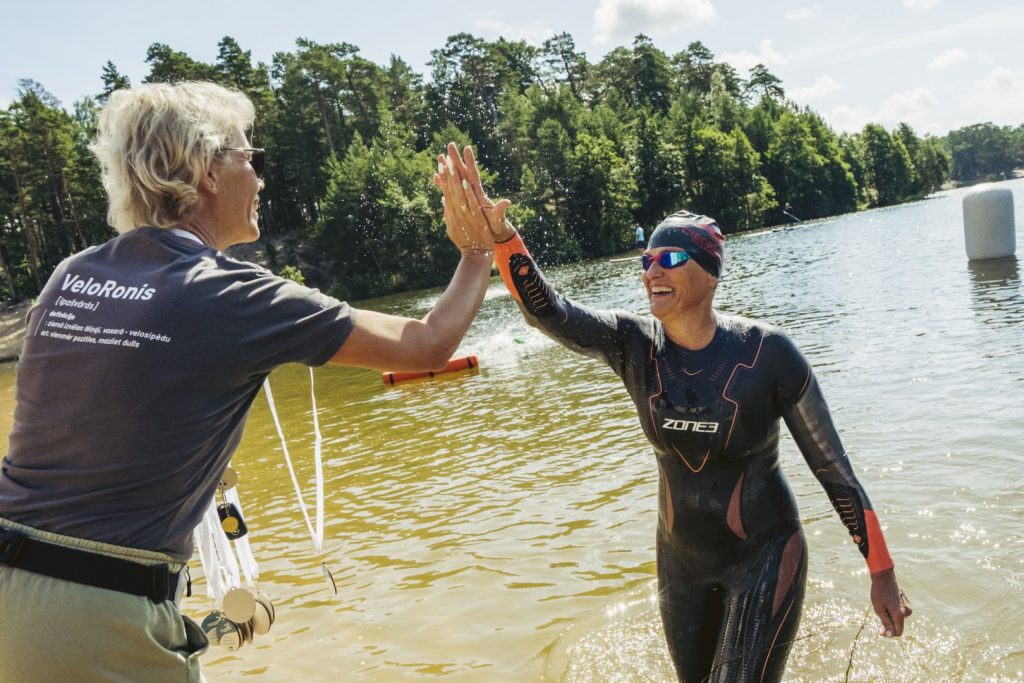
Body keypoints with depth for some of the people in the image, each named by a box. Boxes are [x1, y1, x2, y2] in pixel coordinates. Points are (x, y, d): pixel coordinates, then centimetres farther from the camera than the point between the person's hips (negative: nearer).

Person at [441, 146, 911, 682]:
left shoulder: (766, 353, -21)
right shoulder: (634, 345, -12)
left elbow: (832, 467, -13)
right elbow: (545, 311, -26)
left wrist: (882, 573, -8)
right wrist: (498, 231, -42)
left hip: (763, 556, -4)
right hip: (679, 558, 4)